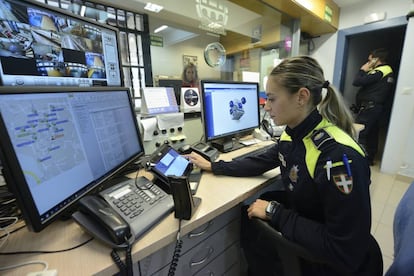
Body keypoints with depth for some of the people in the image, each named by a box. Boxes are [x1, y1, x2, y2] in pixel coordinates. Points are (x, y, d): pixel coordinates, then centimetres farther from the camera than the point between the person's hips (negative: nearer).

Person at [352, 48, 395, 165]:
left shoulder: (379, 71, -13)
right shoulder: (388, 71, 16)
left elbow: (356, 82, -21)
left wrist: (362, 70, -6)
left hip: (369, 107, -10)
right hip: (377, 107, 10)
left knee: (358, 133, -10)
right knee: (372, 134, 14)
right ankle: (369, 158, 23)